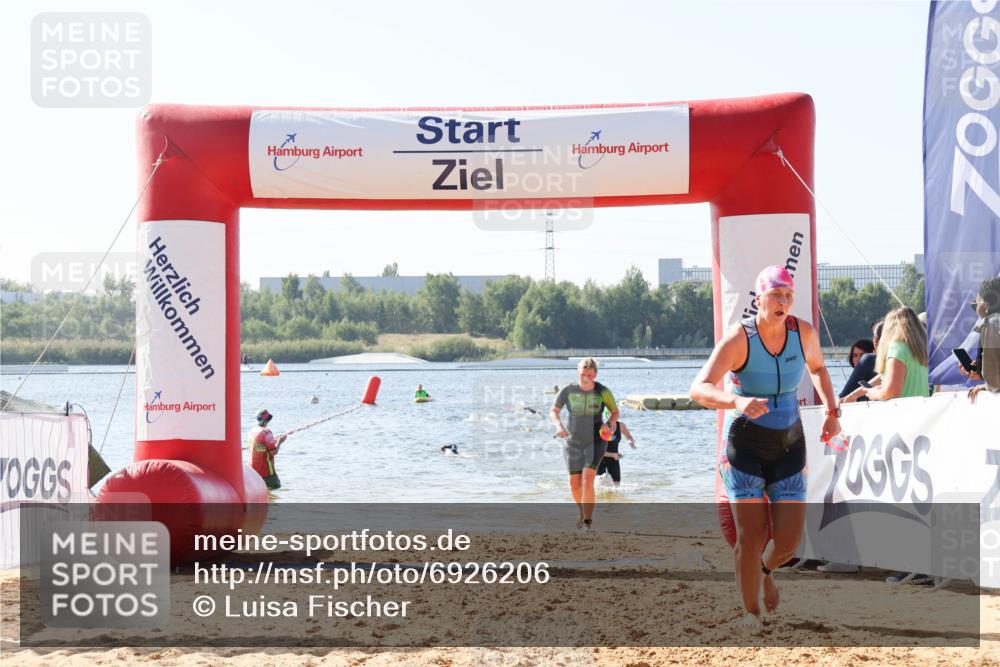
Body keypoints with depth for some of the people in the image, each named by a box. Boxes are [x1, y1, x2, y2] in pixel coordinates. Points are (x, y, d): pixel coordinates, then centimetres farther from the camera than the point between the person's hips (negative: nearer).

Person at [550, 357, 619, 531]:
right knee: (574, 484, 7)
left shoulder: (603, 392, -13)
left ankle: (588, 521, -16)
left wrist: (612, 423, -18)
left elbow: (615, 411, 3)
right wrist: (558, 425, -21)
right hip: (573, 442, 2)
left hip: (596, 441, -2)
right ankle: (582, 511, 37)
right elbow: (554, 411, -2)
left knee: (588, 480, -19)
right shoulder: (568, 390, -11)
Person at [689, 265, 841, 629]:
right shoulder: (738, 339, -18)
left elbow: (817, 368, 19)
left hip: (789, 445, 4)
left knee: (789, 541, -2)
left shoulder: (804, 332, -5)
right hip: (745, 444, -3)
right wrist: (737, 401, -46)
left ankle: (765, 570, 34)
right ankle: (751, 613, 9)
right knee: (751, 536, -12)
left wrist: (831, 411, 8)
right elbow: (699, 389, -28)